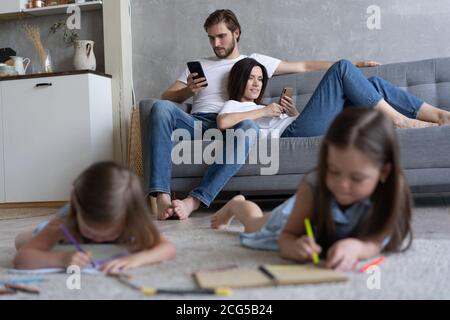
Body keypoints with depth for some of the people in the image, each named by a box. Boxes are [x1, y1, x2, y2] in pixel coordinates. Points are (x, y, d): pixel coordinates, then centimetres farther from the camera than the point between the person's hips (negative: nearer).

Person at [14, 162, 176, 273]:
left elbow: (169, 249, -49)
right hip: (70, 227, -1)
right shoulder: (65, 221, -49)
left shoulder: (132, 223, -45)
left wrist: (136, 259, -68)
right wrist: (61, 258, -72)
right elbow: (20, 258, -53)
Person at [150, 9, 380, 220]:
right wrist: (188, 91, -3)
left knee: (249, 128, -38)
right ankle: (162, 197, -41)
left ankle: (195, 200, -45)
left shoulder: (255, 61, 26)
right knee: (161, 107, -30)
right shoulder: (198, 66, 29)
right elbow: (166, 97, 20)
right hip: (197, 122, 2)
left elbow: (304, 66, 25)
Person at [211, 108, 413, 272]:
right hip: (301, 213, -1)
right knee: (255, 224, 28)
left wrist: (356, 247, -70)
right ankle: (237, 204, 61)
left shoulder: (390, 193, -43)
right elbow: (287, 236, -39)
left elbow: (375, 242, -45)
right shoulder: (313, 186, -46)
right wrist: (295, 246, -64)